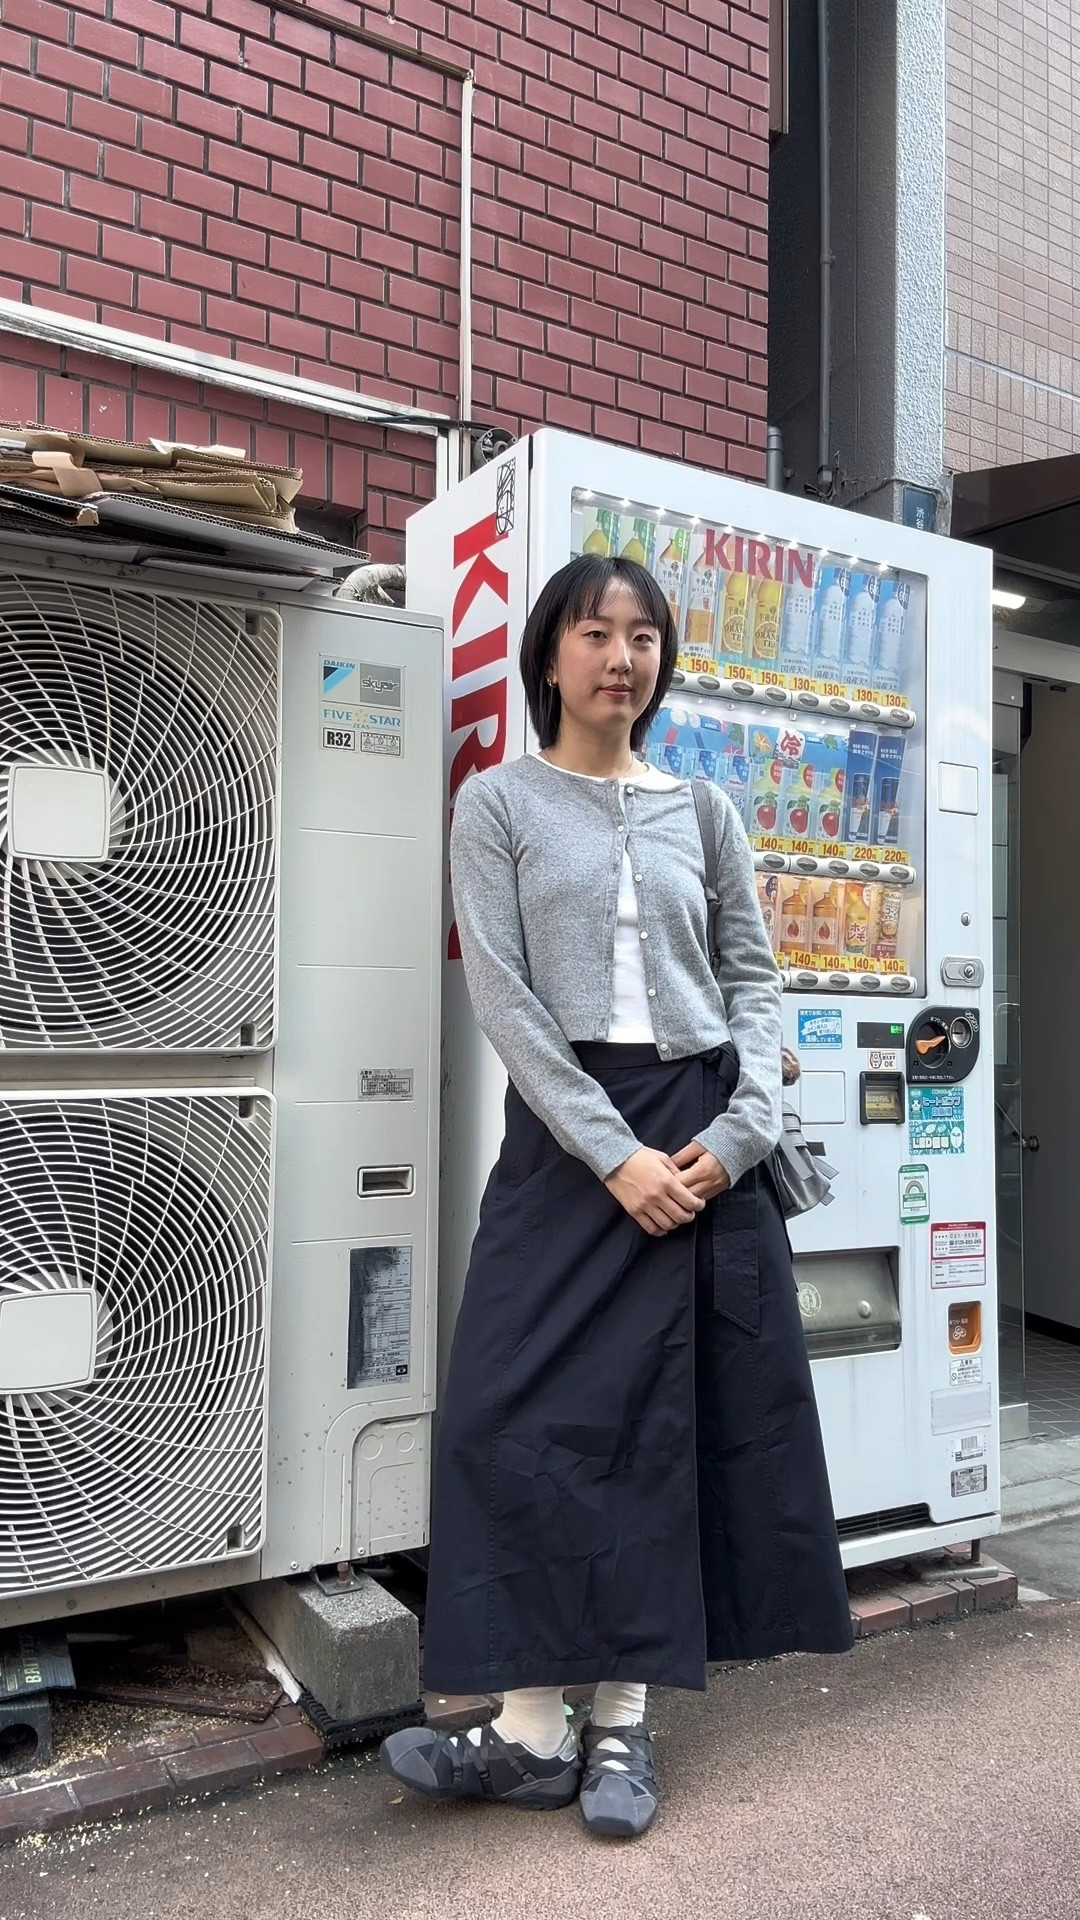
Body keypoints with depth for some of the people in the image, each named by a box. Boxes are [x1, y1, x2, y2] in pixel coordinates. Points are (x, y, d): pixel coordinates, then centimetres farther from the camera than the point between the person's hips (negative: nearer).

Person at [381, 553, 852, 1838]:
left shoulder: (703, 811, 13)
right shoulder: (499, 803, 3)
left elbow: (755, 978, 8)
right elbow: (500, 996, -7)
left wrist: (737, 1131, -9)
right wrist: (614, 1151, -14)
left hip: (707, 1135, 3)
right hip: (569, 1137, -2)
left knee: (670, 1419, 6)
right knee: (531, 1412, -4)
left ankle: (622, 1721, 21)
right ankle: (534, 1730, 11)